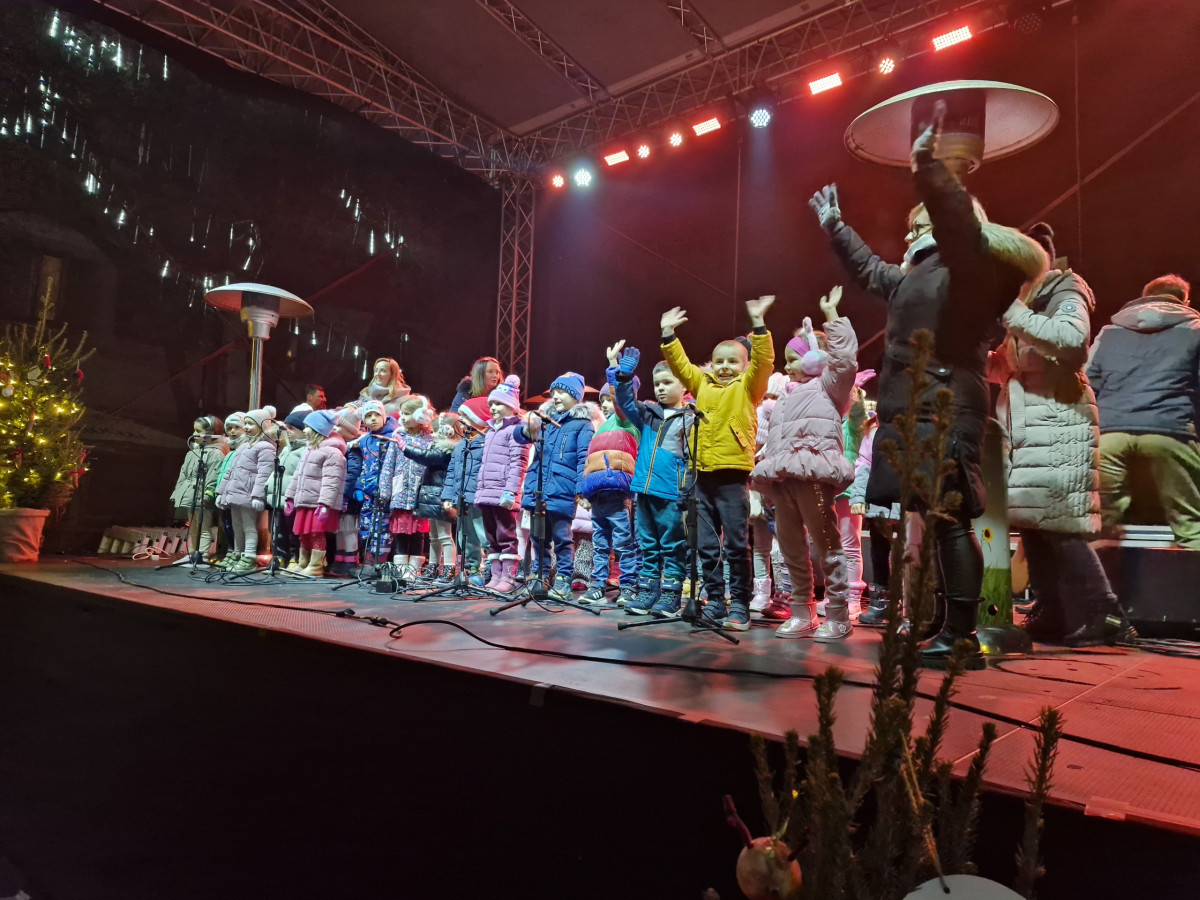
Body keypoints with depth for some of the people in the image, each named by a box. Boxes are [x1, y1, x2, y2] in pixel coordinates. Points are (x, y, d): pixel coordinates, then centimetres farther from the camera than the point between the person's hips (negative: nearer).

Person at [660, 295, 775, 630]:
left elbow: (763, 360, -9)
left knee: (736, 545, -1)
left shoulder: (747, 387, 4)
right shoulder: (703, 385, 16)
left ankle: (738, 605, 7)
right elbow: (680, 364, 18)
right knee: (707, 546, 10)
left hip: (732, 474, -5)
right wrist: (669, 333, 10)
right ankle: (715, 602, 19)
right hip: (703, 475, 5)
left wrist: (757, 323, -16)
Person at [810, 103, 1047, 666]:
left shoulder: (974, 265, -2)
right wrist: (834, 226, 49)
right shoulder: (911, 276, 25)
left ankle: (961, 639, -7)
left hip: (945, 414, -10)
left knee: (950, 520, -11)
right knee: (936, 521, 12)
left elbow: (960, 226, -24)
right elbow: (868, 268, 41)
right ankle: (940, 626, 20)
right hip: (912, 414, 10)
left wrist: (927, 169, -34)